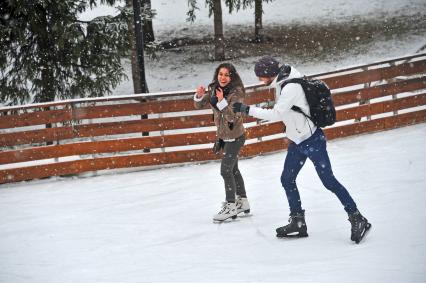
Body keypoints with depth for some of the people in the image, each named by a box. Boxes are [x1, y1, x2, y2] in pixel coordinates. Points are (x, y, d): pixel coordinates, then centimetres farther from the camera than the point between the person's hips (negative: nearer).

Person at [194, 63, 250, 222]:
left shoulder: (236, 92, -21)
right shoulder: (213, 89, -1)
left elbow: (232, 117, -28)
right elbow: (199, 106, -1)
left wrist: (222, 101, -38)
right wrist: (199, 96, -22)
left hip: (235, 137, -8)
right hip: (223, 136, 8)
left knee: (226, 170, -11)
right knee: (233, 169, 19)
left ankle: (231, 206, -2)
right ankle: (242, 202, 33)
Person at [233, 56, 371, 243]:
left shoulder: (291, 87, -25)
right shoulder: (281, 82, 4)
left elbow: (276, 114, -26)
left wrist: (248, 110, -22)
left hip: (312, 141, -10)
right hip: (297, 142, 10)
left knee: (329, 181, -9)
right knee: (287, 179, 11)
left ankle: (358, 220, -3)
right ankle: (298, 223, 21)